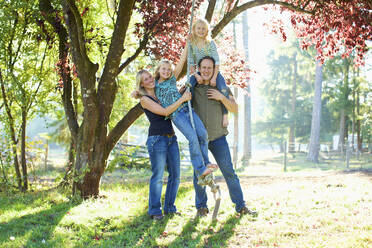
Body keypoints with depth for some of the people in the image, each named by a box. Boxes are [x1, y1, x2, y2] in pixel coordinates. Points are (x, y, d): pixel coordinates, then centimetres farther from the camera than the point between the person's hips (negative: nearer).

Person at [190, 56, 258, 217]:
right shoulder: (192, 88, 3)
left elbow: (235, 109, 1)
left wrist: (222, 97, -15)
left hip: (218, 137, 0)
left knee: (229, 171, -1)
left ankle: (240, 206, 6)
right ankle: (201, 207, 18)